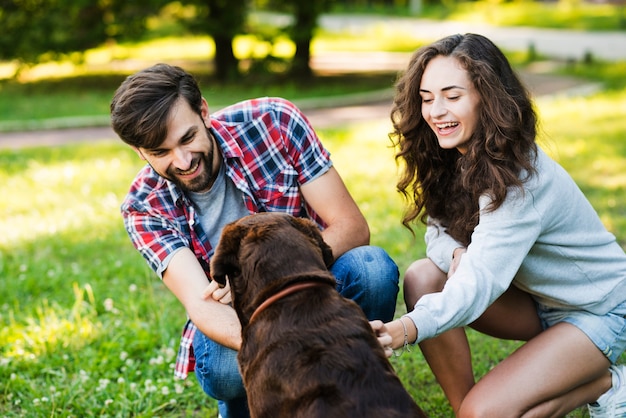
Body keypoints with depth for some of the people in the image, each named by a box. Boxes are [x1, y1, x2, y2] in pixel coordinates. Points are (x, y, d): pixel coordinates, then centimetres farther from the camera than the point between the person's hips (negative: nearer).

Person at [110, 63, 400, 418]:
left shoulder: (274, 122, -17)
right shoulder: (144, 206, -14)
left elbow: (352, 227, -17)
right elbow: (200, 302, -27)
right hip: (235, 322, 0)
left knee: (372, 267, -31)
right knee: (225, 369, -35)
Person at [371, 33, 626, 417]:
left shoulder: (520, 179, -31)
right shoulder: (456, 160, -7)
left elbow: (480, 284, -41)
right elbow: (440, 232, -1)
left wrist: (406, 330, -58)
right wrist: (457, 256, -26)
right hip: (537, 300, 7)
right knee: (422, 278, -17)